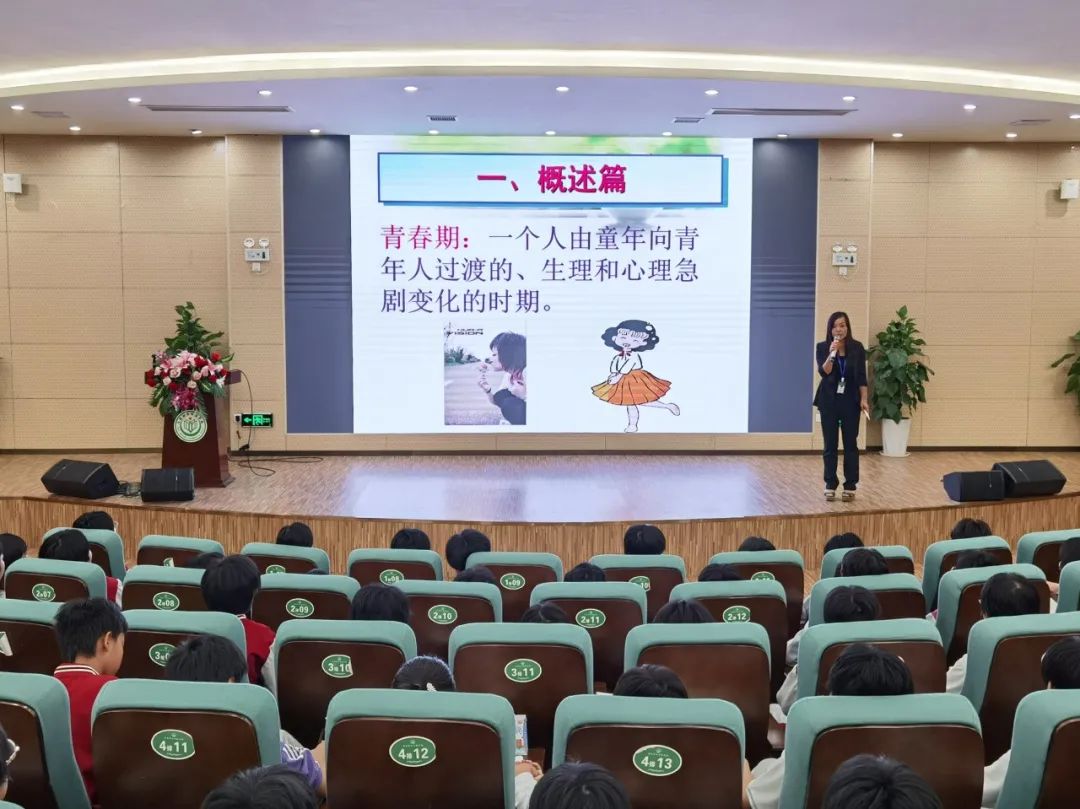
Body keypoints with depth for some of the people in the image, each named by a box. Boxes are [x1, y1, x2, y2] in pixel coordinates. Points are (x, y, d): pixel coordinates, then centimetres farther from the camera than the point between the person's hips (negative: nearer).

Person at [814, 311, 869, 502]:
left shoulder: (857, 347, 0)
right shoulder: (823, 347, -3)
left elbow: (861, 376, 2)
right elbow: (824, 372, -15)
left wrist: (864, 399, -5)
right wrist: (831, 354, -29)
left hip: (850, 401, 0)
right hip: (829, 401, 0)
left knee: (850, 444, 2)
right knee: (830, 445, 3)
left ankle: (850, 487, 9)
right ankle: (830, 486, 11)